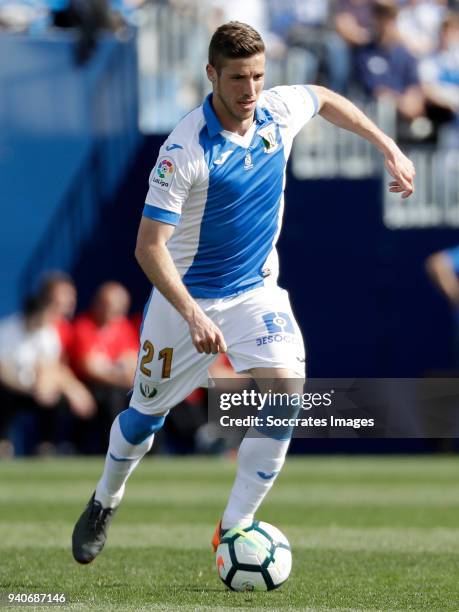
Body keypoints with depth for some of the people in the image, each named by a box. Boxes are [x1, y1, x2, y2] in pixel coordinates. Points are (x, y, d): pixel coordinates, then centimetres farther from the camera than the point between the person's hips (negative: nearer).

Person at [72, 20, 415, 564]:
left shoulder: (280, 111, -10)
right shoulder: (185, 149, -27)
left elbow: (327, 100, 16)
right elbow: (149, 245, -29)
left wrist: (390, 149, 15)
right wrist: (192, 315, -40)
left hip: (256, 289, 3)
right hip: (186, 295, -3)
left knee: (285, 386, -20)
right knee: (146, 413, 11)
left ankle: (234, 527, -11)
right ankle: (104, 503, 42)